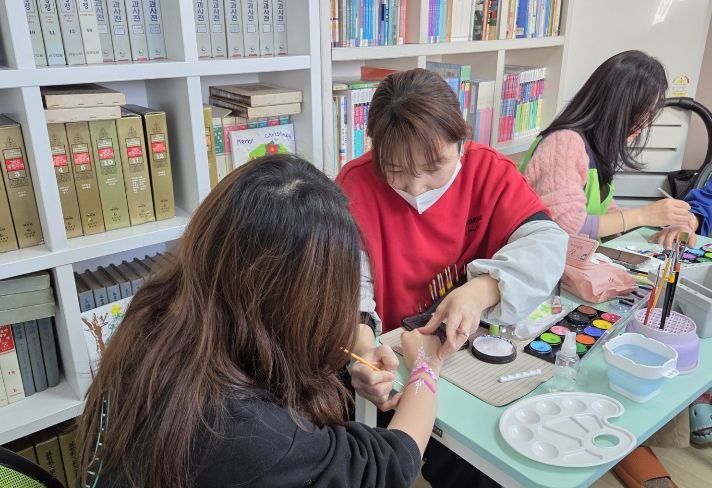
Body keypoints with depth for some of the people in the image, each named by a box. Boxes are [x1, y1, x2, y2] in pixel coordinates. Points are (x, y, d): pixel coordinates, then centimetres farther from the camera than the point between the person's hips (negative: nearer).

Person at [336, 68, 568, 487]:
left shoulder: (487, 169, -7)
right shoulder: (357, 185, -14)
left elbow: (545, 241, -16)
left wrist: (481, 290, -36)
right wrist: (362, 346, -42)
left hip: (482, 347, 3)